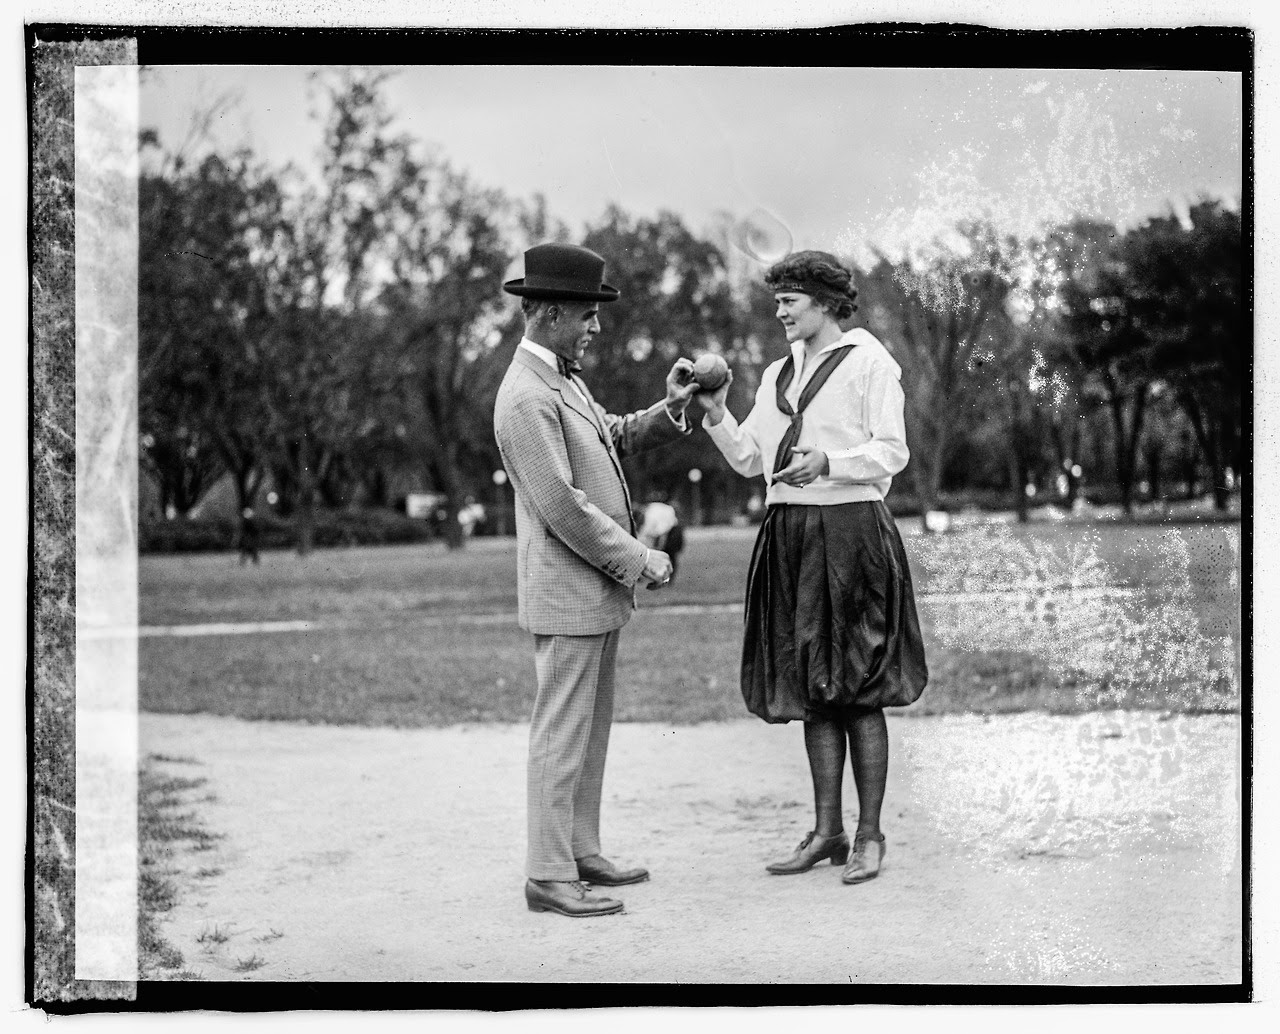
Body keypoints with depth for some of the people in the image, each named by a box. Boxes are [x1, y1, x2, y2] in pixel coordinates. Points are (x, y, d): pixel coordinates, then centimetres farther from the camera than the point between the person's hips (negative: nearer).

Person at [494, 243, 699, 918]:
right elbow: (563, 509, -23)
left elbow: (614, 437, 26)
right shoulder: (526, 398, -19)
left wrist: (668, 408, 8)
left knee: (591, 728, 16)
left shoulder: (563, 380, 13)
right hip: (566, 594, -10)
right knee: (562, 734, -5)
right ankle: (548, 877, 1)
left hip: (598, 590, 10)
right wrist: (640, 561, -16)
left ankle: (581, 853, 25)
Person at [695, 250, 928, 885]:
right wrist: (716, 415, -2)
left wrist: (827, 463, -21)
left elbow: (892, 451, -7)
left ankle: (869, 835, 4)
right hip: (789, 533, 6)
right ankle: (827, 832, 14)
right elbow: (749, 459, 14)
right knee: (812, 690, 8)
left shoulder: (868, 361, -1)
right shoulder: (778, 374, 18)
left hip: (850, 530, -6)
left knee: (859, 690, -3)